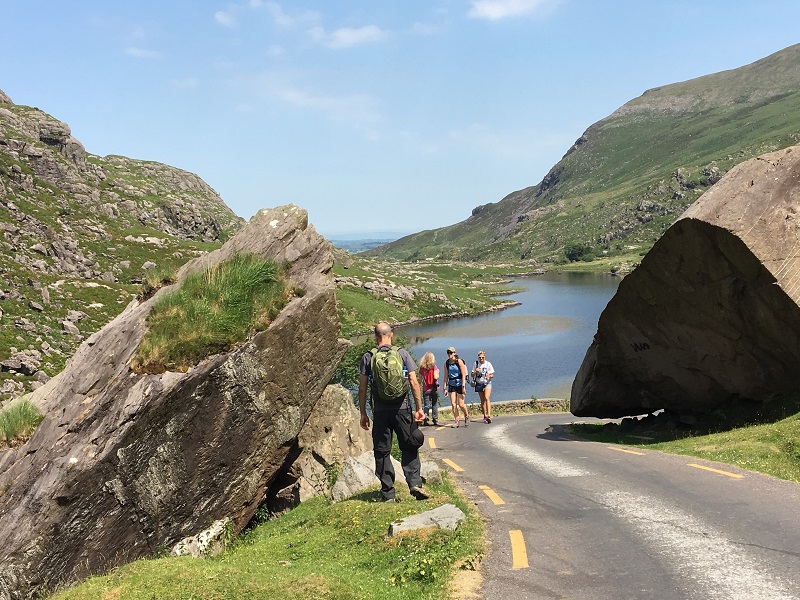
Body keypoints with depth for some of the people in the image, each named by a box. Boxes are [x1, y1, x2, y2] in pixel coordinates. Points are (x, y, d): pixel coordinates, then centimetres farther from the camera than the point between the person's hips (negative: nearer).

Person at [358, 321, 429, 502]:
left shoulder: (367, 357, 0)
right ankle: (415, 483, -3)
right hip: (402, 409, 0)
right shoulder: (402, 354, 1)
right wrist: (419, 408, 3)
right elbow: (414, 382, -2)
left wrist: (363, 413, 7)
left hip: (380, 411, 0)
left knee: (382, 452, 7)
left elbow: (362, 388, 0)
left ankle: (387, 493, 8)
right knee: (409, 448, 12)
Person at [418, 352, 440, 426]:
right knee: (435, 404, 11)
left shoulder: (422, 367, -2)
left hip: (425, 389, 1)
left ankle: (425, 418, -16)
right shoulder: (434, 366, -9)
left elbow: (420, 376, 5)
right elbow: (435, 377, -14)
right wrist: (437, 372, 5)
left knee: (426, 405, 3)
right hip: (434, 388, -1)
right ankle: (435, 420, 12)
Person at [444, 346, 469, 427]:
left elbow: (463, 375, -9)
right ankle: (457, 421, 6)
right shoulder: (446, 363, 5)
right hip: (451, 385, 4)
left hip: (460, 384, -4)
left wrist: (463, 386, -15)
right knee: (453, 404, -3)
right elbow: (446, 376, 10)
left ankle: (467, 416, 23)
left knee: (460, 404, -4)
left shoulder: (459, 361, -8)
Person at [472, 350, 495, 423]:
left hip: (487, 383, -3)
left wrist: (489, 376, -24)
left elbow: (492, 375, -1)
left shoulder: (488, 364, -5)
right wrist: (475, 372, -17)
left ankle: (489, 415, -26)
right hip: (479, 384, 3)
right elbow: (472, 375, 5)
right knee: (482, 400, 6)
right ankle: (485, 416, 16)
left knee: (487, 398, -19)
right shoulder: (476, 363, 2)